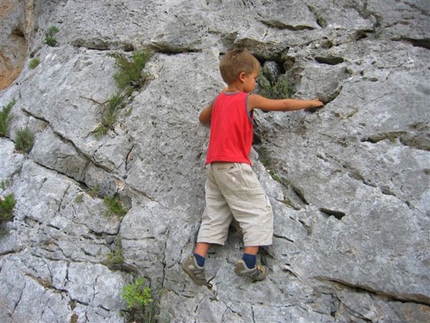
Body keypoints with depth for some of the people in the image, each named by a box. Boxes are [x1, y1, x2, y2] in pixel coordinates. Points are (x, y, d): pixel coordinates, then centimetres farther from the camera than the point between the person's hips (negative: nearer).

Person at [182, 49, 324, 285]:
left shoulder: (218, 100, 16)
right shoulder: (249, 99, 0)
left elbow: (202, 118, 35)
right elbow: (283, 105, 10)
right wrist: (310, 103, 24)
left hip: (213, 165, 7)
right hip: (235, 165, -7)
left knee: (214, 215, 11)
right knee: (259, 210, 1)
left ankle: (197, 261, 4)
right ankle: (249, 263, -4)